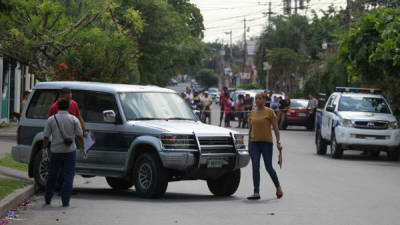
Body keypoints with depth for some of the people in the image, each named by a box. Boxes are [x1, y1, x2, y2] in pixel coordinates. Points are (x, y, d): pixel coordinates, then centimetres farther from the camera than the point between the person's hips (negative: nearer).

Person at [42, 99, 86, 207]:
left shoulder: (51, 120, -1)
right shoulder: (74, 119, -3)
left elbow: (46, 137, 0)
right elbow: (80, 136, -3)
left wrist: (44, 150, 9)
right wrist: (83, 149, 6)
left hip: (56, 151, 1)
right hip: (70, 151, -1)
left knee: (52, 176, 14)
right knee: (68, 176, 1)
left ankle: (48, 199, 22)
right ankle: (65, 201, -4)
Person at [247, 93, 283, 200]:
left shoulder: (269, 112, -3)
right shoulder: (252, 113, 11)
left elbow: (276, 128, -4)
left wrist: (278, 142, -11)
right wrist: (249, 145, 15)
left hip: (266, 142, -4)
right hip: (254, 143, 4)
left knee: (269, 167, -2)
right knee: (255, 167, -5)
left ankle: (278, 187, 22)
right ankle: (256, 193, -6)